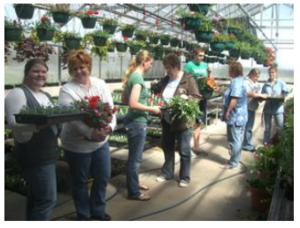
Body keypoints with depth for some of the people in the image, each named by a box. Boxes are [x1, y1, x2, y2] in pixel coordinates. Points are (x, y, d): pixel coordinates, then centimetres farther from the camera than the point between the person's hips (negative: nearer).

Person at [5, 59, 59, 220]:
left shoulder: (46, 96, 16)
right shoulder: (18, 93, -11)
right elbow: (14, 124, -20)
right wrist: (39, 123, -35)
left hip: (47, 152, 9)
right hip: (34, 155, -9)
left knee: (36, 195, 18)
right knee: (48, 199, -8)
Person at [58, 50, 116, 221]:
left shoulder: (101, 84, 1)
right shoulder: (66, 90, -12)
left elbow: (111, 108, -5)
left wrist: (110, 126, -24)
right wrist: (90, 132, -35)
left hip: (101, 142, 5)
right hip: (77, 145, -4)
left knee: (103, 177, 16)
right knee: (80, 182, 12)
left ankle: (98, 210, 39)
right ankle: (84, 215, 34)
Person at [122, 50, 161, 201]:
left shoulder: (133, 75, 9)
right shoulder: (138, 77, -19)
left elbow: (126, 100, 16)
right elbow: (133, 104, -26)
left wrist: (147, 106, 16)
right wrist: (152, 109, -16)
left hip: (134, 121, 9)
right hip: (137, 122, -9)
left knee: (134, 157, 22)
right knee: (135, 158, 3)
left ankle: (134, 183, 38)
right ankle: (133, 192, 16)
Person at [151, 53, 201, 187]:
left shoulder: (188, 79, -11)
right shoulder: (165, 80, 6)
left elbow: (197, 97, -11)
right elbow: (154, 90, 15)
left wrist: (187, 98, -29)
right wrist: (151, 88, -5)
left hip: (182, 121, -6)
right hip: (167, 120, 6)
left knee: (184, 151, 7)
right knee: (167, 148, 18)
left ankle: (185, 177, 21)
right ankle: (167, 173, 35)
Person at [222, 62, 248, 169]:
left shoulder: (236, 82, -20)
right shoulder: (239, 81, 15)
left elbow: (234, 100, -26)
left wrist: (227, 112, -20)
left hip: (235, 117, -11)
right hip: (240, 116, 11)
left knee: (234, 140, -3)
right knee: (237, 139, 17)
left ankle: (233, 163, 6)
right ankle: (235, 160, 28)